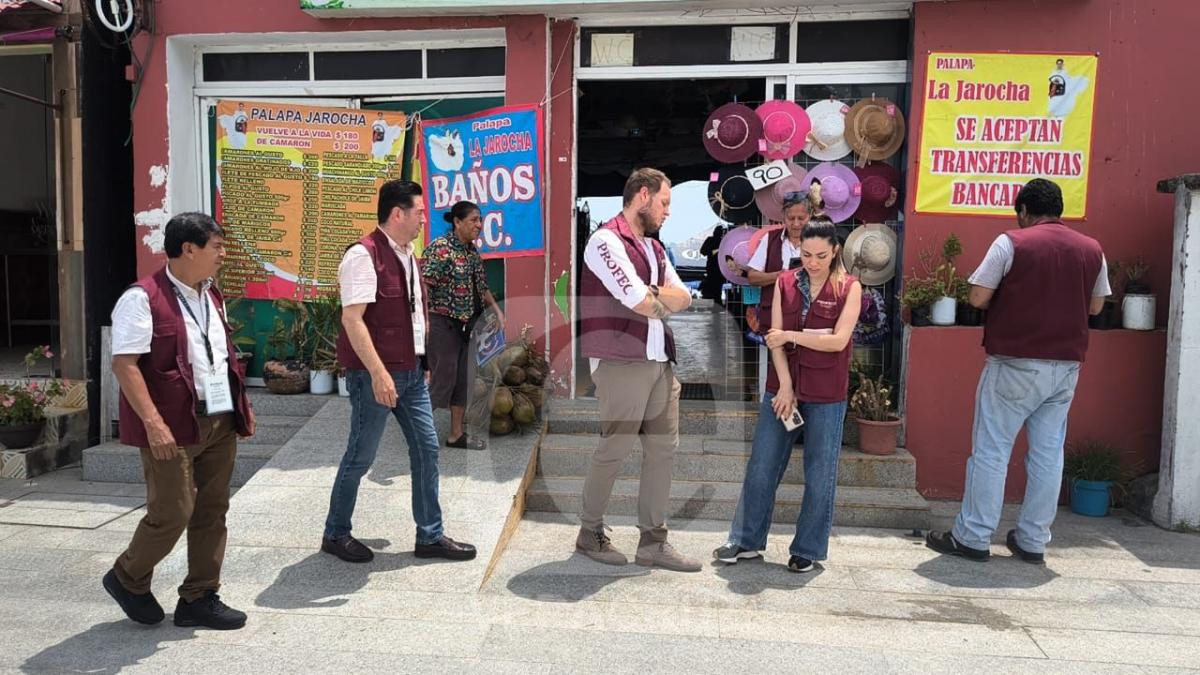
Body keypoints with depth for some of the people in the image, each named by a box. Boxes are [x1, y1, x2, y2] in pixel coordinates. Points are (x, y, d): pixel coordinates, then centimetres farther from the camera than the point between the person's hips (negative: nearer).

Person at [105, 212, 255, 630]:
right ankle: (127, 579, 27)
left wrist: (241, 406, 18)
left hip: (220, 423, 8)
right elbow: (124, 364, -17)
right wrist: (153, 423, -23)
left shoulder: (211, 297, 13)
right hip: (172, 428, -8)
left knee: (212, 512, 10)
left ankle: (199, 598, 22)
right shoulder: (143, 298, -12)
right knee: (172, 514, -1)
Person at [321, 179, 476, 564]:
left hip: (411, 371, 9)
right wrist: (378, 373, -26)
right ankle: (335, 534, 23)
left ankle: (430, 536, 19)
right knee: (361, 455, 3)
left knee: (426, 448, 9)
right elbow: (352, 319, -22)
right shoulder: (364, 255, -16)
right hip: (375, 373, -8)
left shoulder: (407, 255, 12)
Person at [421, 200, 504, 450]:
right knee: (443, 378, -6)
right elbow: (424, 285, -22)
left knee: (463, 380, 11)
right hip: (443, 323, -8)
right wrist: (424, 320, -28)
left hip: (465, 324, 8)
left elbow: (481, 286, 22)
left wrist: (497, 310, 15)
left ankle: (457, 434, 20)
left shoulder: (472, 251, 11)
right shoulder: (440, 247, -14)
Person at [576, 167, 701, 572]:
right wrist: (665, 296, 5)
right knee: (614, 451, 0)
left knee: (663, 449, 7)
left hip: (659, 363, 8)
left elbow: (683, 298, 10)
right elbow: (645, 304, -15)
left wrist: (651, 296, -7)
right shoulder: (607, 240, -8)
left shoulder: (653, 247, 19)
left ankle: (653, 542, 16)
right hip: (622, 364, -8)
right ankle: (590, 534, 18)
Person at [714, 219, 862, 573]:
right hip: (782, 389, 2)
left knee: (819, 476, 6)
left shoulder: (849, 288, -3)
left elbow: (838, 340, -13)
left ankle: (807, 549, 21)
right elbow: (775, 339, -2)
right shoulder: (785, 283, 3)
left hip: (826, 397, -2)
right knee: (761, 467, 6)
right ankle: (746, 540, 20)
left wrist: (791, 335, -12)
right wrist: (785, 387, -10)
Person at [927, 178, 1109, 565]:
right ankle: (1033, 542, 17)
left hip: (1015, 365, -5)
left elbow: (978, 298, -10)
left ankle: (973, 537, 6)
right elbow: (1096, 306, 16)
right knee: (1048, 453, 10)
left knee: (991, 451, 1)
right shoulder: (1092, 250, 7)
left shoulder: (1012, 243, -8)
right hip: (1066, 366, 5)